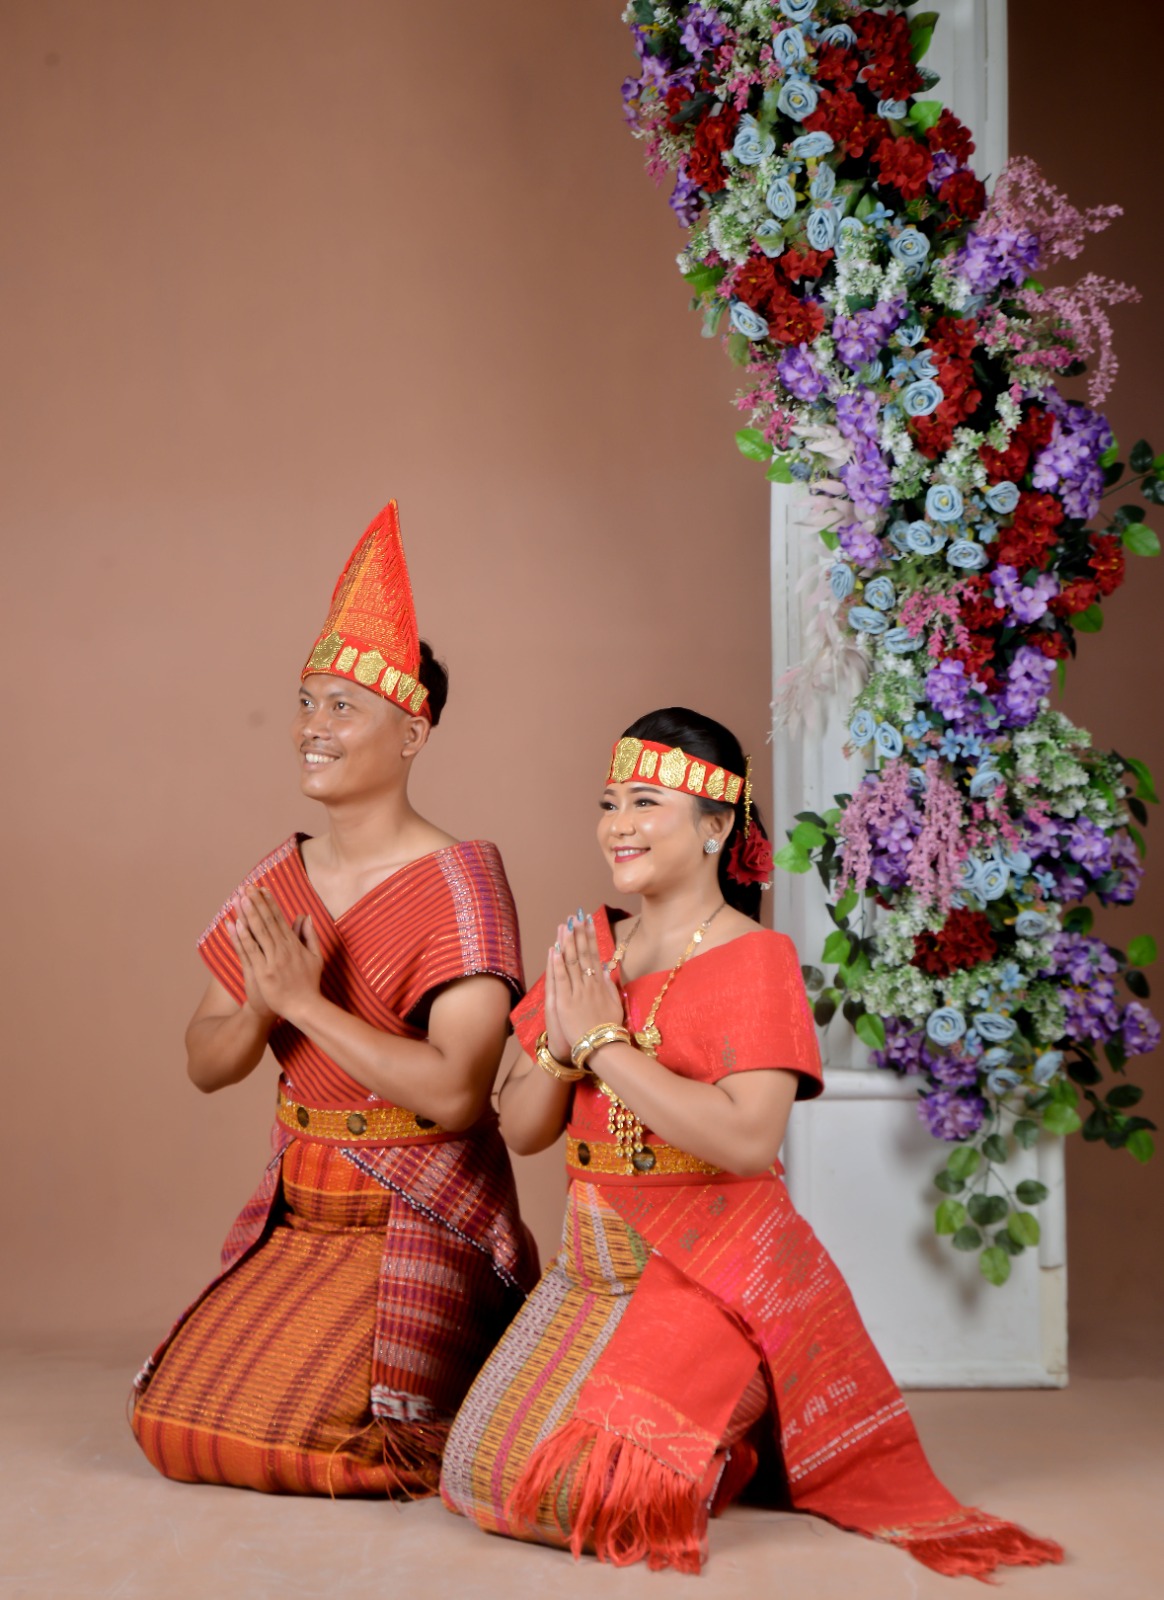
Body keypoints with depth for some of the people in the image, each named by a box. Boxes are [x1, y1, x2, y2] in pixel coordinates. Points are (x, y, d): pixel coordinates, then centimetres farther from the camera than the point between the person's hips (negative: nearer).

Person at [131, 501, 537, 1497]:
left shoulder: (458, 885, -15)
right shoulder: (281, 880, 5)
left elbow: (455, 1093, -24)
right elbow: (207, 1067, 6)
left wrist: (308, 1003, -24)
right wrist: (260, 1009, -16)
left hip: (418, 1225, -7)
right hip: (296, 1215, 7)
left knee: (301, 1439, -15)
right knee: (175, 1421, 1)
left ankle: (486, 1377, 13)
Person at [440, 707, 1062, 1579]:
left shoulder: (754, 959, -11)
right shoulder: (591, 945, 8)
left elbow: (749, 1138, -25)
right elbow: (521, 1129, 9)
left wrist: (605, 1042, -19)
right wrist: (561, 1046, -12)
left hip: (714, 1274, -7)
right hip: (598, 1265, 7)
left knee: (583, 1484, -19)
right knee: (487, 1466, 0)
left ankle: (731, 1451, 12)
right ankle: (715, 1434, 21)